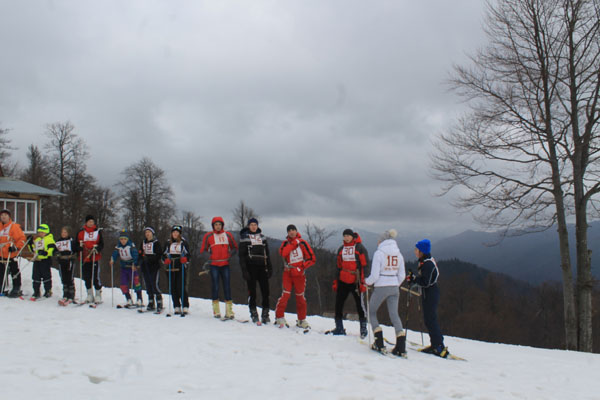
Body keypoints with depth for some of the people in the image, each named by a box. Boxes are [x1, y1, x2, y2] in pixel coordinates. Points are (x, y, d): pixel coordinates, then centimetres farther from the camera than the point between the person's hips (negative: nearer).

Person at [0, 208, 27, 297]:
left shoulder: (14, 226, -8)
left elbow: (22, 239, -11)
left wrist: (16, 247, -18)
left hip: (11, 254, -6)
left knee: (14, 272, 1)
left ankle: (16, 289, 6)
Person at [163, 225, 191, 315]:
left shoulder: (183, 242, 4)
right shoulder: (168, 243, 15)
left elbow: (188, 255, 3)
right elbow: (164, 255, 17)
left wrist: (185, 259, -19)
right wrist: (165, 260, -4)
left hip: (181, 268, -4)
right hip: (170, 268, 4)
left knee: (182, 287, -10)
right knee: (173, 288, 2)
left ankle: (185, 307, -6)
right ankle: (177, 307, 9)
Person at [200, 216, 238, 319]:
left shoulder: (227, 235, 10)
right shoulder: (208, 236, 6)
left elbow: (234, 247, 19)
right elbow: (203, 250, 10)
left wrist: (231, 256, 3)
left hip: (225, 264, 1)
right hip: (214, 265, -1)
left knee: (227, 286, -1)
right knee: (215, 286, -2)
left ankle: (229, 311, 1)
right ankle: (216, 311, 4)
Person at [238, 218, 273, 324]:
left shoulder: (262, 236, 16)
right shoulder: (244, 237, 5)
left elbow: (267, 253, 18)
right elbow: (242, 255, 0)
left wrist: (269, 268, 11)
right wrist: (244, 270, -8)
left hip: (262, 267, 3)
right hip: (251, 266, -3)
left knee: (265, 290, -2)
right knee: (252, 291, -2)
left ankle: (265, 314, 5)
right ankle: (254, 314, 7)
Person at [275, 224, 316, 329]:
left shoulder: (303, 243, -3)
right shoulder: (286, 243, 4)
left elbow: (312, 259, -5)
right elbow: (282, 253, -19)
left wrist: (301, 267, -14)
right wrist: (294, 243, -19)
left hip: (299, 274, 0)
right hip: (288, 273, 0)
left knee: (300, 296, 7)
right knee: (285, 294, -11)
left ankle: (301, 320, 17)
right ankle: (279, 317, -2)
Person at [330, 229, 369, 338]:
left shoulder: (359, 247, -4)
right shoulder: (341, 249, 13)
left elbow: (365, 265, -7)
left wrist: (364, 281, -14)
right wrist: (336, 282, 15)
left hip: (356, 281, -5)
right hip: (343, 281, 5)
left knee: (360, 305, 1)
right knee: (338, 304, 3)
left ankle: (363, 328, 12)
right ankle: (339, 328, 12)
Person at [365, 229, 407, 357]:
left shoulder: (379, 253, -11)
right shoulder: (398, 254, 5)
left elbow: (374, 275, -14)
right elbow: (402, 276, 7)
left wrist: (367, 281, 6)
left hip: (381, 287, -5)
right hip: (394, 288, 5)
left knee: (372, 312, 14)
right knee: (394, 314, 8)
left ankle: (379, 344, 7)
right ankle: (401, 347, -4)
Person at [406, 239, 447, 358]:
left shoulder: (427, 264, -21)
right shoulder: (426, 261, 10)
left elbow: (425, 282, -24)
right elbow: (423, 278, 18)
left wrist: (414, 279, -16)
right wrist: (413, 278, 4)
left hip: (430, 294, -10)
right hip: (429, 294, 10)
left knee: (430, 320, -6)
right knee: (429, 320, 15)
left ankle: (439, 347, -3)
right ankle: (435, 344, 22)